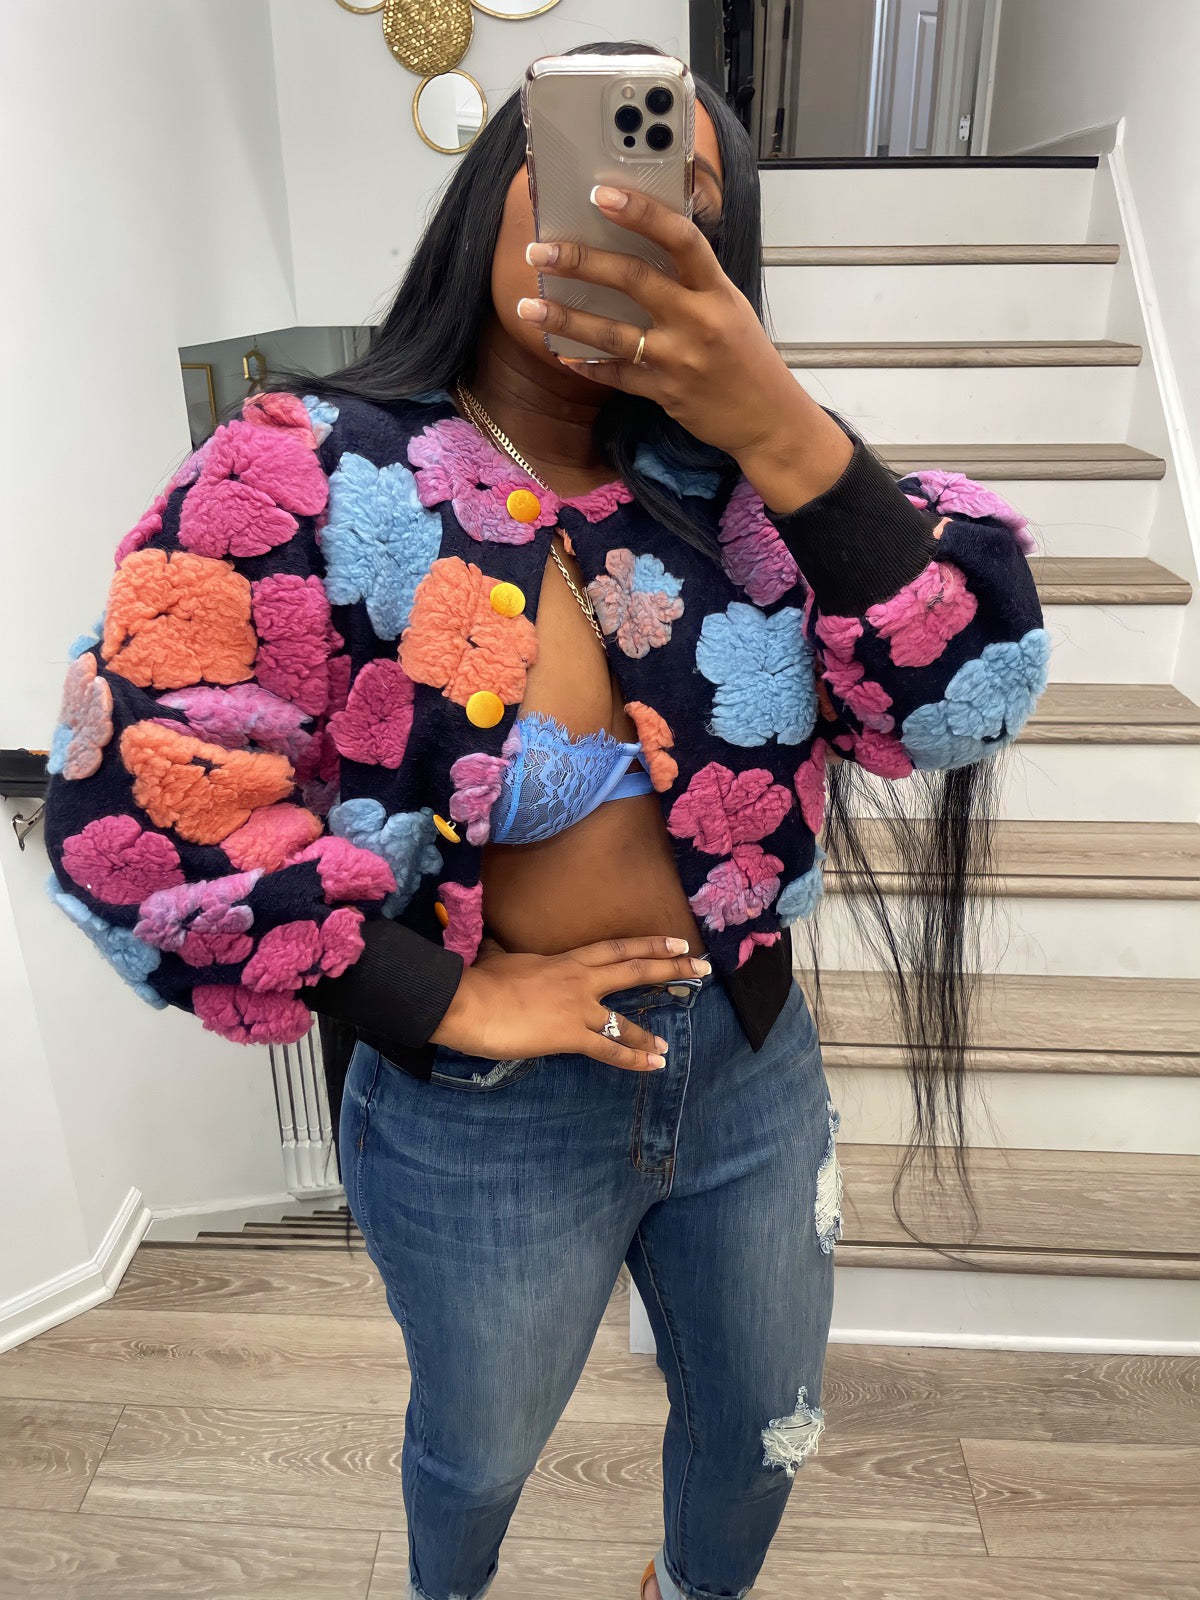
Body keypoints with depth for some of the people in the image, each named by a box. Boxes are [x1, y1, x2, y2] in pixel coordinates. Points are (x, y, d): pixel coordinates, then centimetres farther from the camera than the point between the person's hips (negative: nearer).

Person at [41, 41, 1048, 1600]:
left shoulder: (729, 479, -7)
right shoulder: (306, 476, -16)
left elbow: (966, 697, -17)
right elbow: (135, 802, -21)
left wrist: (777, 420, -29)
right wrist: (446, 1001, -19)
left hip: (752, 1069, 4)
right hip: (480, 1117, -2)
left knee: (762, 1429, 30)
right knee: (478, 1456, 28)